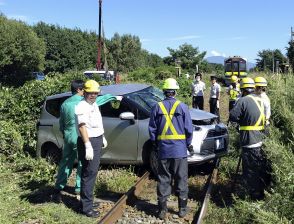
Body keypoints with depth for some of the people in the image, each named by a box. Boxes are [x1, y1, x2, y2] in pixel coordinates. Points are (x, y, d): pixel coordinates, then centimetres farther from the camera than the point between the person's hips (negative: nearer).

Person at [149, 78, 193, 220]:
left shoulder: (157, 107, -1)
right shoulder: (182, 107, -6)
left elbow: (152, 129, 3)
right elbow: (189, 129, -4)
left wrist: (155, 143, 17)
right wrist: (188, 144, 11)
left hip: (163, 149, 2)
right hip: (180, 149, -1)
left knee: (163, 179, 9)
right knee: (181, 179, 10)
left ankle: (162, 209, 14)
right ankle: (182, 208, 18)